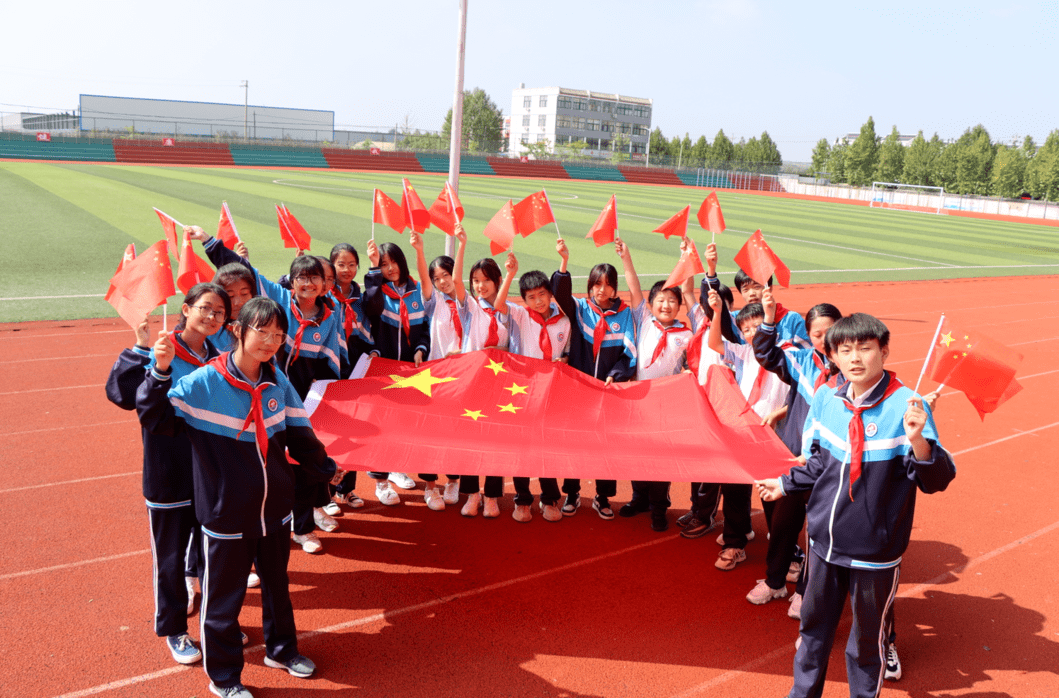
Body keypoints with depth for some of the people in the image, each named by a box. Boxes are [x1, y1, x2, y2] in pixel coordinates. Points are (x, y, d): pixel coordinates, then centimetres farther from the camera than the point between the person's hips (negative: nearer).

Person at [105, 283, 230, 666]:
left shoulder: (218, 357, 4)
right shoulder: (160, 354, -13)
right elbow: (121, 392, -29)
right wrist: (141, 349, -32)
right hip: (169, 478, -5)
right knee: (171, 558, 10)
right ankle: (173, 630, 29)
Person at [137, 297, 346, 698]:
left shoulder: (278, 383, -1)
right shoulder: (204, 383, -16)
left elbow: (298, 433, 11)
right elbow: (155, 417, -18)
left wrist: (325, 469, 18)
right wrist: (161, 371, -31)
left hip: (275, 509, 5)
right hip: (227, 516, -5)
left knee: (277, 583, 22)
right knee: (224, 595, 10)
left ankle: (281, 649, 44)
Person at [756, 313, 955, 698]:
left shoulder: (906, 406, -17)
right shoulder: (825, 399, -2)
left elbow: (937, 480, -21)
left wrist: (917, 439, -38)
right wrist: (786, 484, 20)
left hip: (874, 549, -4)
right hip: (825, 538, 5)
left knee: (867, 637, 13)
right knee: (814, 624, 20)